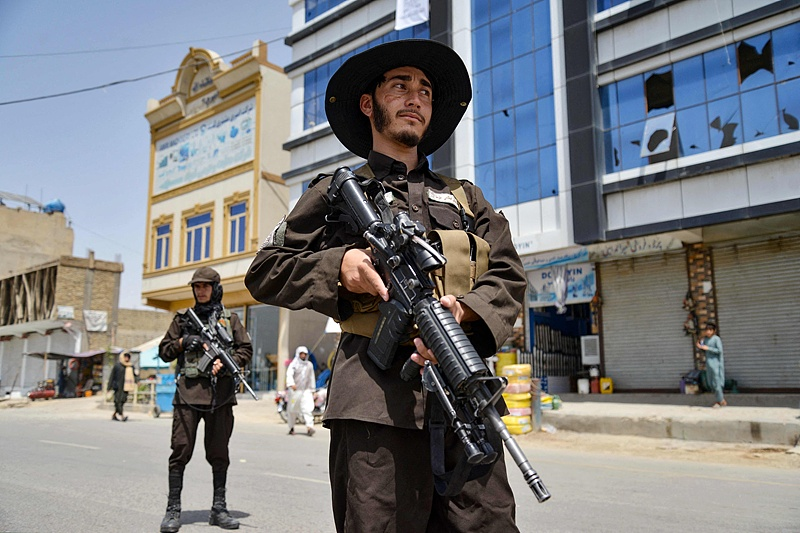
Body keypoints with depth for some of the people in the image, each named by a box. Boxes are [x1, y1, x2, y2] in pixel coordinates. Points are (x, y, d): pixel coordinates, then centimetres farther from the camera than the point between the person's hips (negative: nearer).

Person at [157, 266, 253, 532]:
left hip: (220, 394, 0)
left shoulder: (230, 319, 11)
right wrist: (183, 342, -5)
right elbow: (164, 351, 14)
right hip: (188, 393, 0)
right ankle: (173, 510, 10)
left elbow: (246, 349, 8)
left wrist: (226, 362, -10)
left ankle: (219, 509, 17)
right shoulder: (182, 318, 12)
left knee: (219, 453, 7)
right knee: (181, 451, -1)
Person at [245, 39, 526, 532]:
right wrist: (337, 266, -6)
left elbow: (509, 278, 13)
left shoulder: (466, 197, 24)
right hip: (377, 398, -3)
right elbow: (265, 274, 12)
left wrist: (466, 313, -9)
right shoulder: (339, 192, 14)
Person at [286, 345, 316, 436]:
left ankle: (309, 427, -21)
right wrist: (291, 384, -37)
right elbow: (289, 374, -18)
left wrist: (312, 390, 21)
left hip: (306, 390, 2)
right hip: (295, 390, -2)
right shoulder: (294, 364, -3)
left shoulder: (309, 365, 12)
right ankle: (291, 428, 21)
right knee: (293, 410, 6)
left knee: (307, 408, -12)